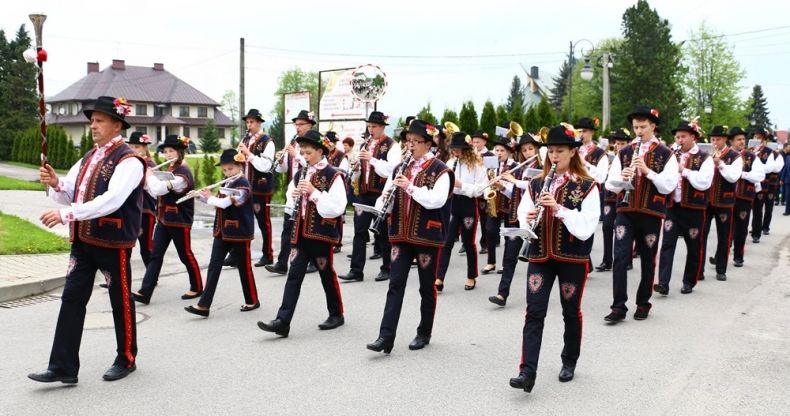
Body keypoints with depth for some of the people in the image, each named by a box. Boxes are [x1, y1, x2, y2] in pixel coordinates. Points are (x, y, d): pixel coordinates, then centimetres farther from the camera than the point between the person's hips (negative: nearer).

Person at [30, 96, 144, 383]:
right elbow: (68, 195, 15)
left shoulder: (128, 161, -14)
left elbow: (111, 200, -26)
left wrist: (65, 214, -29)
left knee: (120, 301, 7)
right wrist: (55, 183, -8)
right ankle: (63, 367, 10)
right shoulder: (88, 158, 13)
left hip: (114, 242, -7)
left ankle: (126, 359, 24)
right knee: (72, 299, 4)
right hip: (83, 240, 7)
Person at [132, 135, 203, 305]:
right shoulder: (169, 170, 11)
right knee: (155, 255, 2)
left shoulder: (183, 174, -19)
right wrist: (146, 180, -1)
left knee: (185, 255, 5)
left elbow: (158, 189, -29)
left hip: (179, 222, -8)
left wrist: (149, 174, -13)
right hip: (163, 219, 8)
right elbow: (155, 192, 15)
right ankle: (144, 292, 0)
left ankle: (197, 288, 22)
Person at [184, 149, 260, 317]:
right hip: (222, 232, 8)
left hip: (239, 233, -7)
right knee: (214, 266, 2)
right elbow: (217, 202, 15)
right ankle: (204, 305, 1)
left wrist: (209, 197, -10)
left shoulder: (243, 185, -15)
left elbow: (225, 203, -25)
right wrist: (201, 196, 0)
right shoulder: (226, 183, 11)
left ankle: (252, 301, 21)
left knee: (243, 267, 5)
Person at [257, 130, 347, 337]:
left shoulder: (333, 175, -9)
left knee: (327, 275, 8)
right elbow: (291, 194, 23)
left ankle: (336, 314, 26)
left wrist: (314, 192, -22)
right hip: (300, 233, 6)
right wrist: (293, 194, -1)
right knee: (294, 276, -1)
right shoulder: (300, 174, 12)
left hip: (322, 234, -5)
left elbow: (337, 208, -18)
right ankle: (282, 321, -4)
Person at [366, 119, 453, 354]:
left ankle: (424, 333, 24)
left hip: (427, 236, -4)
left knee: (426, 287, 8)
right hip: (402, 235, 4)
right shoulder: (400, 169, 11)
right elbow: (386, 199, 11)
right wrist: (385, 201, -12)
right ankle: (386, 337, -4)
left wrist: (410, 187, -26)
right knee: (395, 284, -2)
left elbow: (437, 200, -20)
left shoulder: (439, 170, -6)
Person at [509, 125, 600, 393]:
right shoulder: (536, 184, 6)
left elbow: (585, 229, -16)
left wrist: (558, 208, -25)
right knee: (534, 313, -6)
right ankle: (527, 372, -8)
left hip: (573, 258, -2)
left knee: (570, 312, 12)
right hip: (540, 256, 3)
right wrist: (528, 219, -16)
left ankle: (569, 362, 32)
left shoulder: (587, 187, -6)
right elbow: (523, 219, 7)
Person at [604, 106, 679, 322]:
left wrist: (647, 171, -21)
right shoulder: (624, 153, 7)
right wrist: (621, 177, -17)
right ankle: (619, 306, -4)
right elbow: (610, 185, 4)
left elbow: (668, 186, -10)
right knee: (620, 258, -7)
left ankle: (643, 303, 23)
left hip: (651, 214, -1)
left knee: (648, 260, 9)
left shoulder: (666, 154, 0)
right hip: (625, 212, 1)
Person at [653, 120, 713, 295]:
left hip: (694, 209, -3)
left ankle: (689, 282, 22)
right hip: (672, 206, 3)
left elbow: (704, 182, -17)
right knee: (667, 244, -7)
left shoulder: (704, 158, -4)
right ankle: (663, 283, -11)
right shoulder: (672, 156, 10)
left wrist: (683, 170, -18)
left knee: (694, 247, 8)